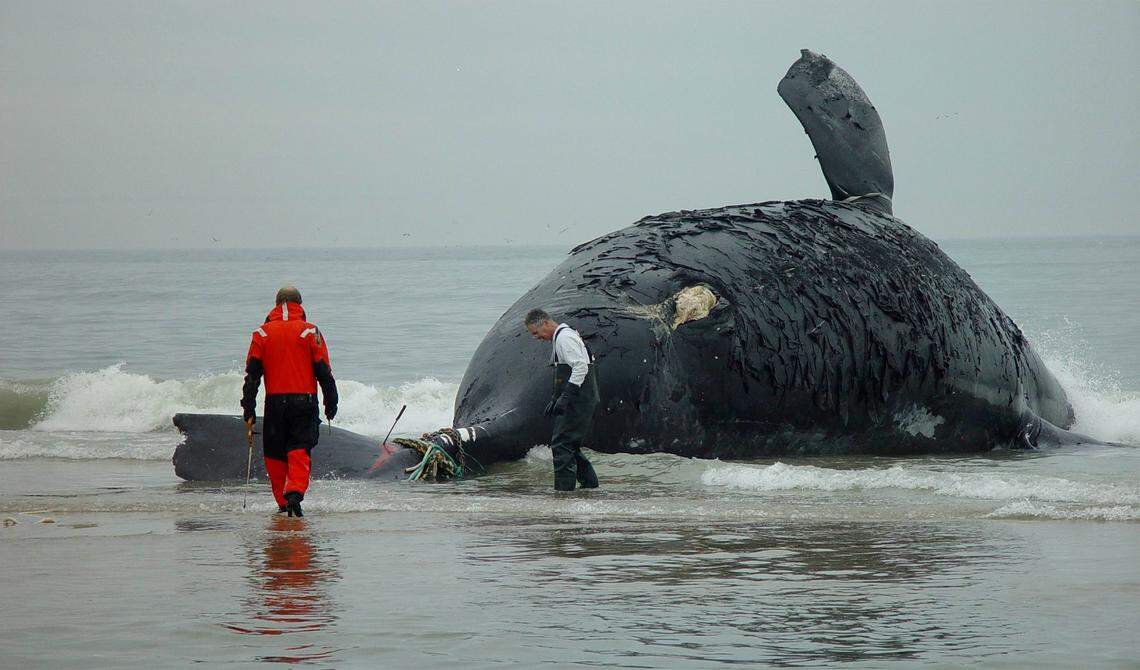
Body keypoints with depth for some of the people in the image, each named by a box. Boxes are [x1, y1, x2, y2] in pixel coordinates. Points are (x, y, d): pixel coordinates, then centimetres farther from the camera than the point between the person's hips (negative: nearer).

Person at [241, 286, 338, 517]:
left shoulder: (262, 333, 5)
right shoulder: (310, 332, 0)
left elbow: (252, 373, 3)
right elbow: (324, 371, 0)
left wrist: (248, 409, 5)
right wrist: (331, 404, 6)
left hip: (274, 402, 1)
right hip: (304, 402, -1)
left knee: (275, 455, 12)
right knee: (300, 452, -4)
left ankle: (282, 502, 13)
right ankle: (295, 492, -26)